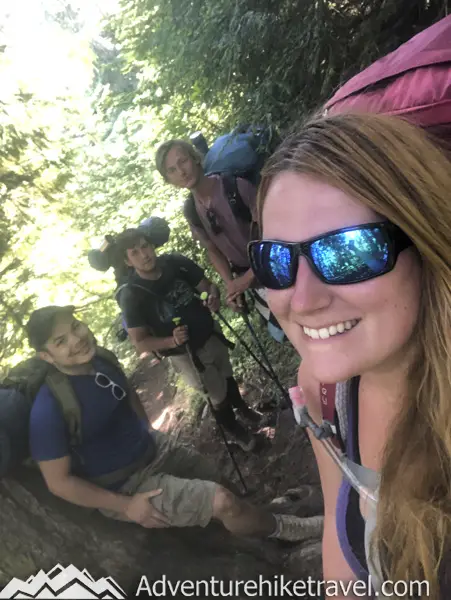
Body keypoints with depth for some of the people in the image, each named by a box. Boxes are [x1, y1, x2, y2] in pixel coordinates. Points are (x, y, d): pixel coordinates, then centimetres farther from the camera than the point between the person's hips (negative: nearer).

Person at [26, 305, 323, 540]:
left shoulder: (100, 359, -8)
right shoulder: (49, 410, -30)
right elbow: (59, 481, -21)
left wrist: (149, 432, 11)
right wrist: (126, 505, -19)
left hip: (154, 448, 7)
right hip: (125, 485, -7)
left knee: (220, 480, 19)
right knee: (222, 501, -11)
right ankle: (278, 528, 17)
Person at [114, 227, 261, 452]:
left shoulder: (175, 262, -17)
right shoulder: (131, 295, -25)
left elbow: (208, 285, -6)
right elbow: (140, 343, -20)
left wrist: (214, 296, -29)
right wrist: (172, 341, -36)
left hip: (212, 334, 4)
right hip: (186, 354, -3)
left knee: (228, 376, 26)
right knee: (219, 396, 12)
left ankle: (242, 407, 60)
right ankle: (235, 430, 45)